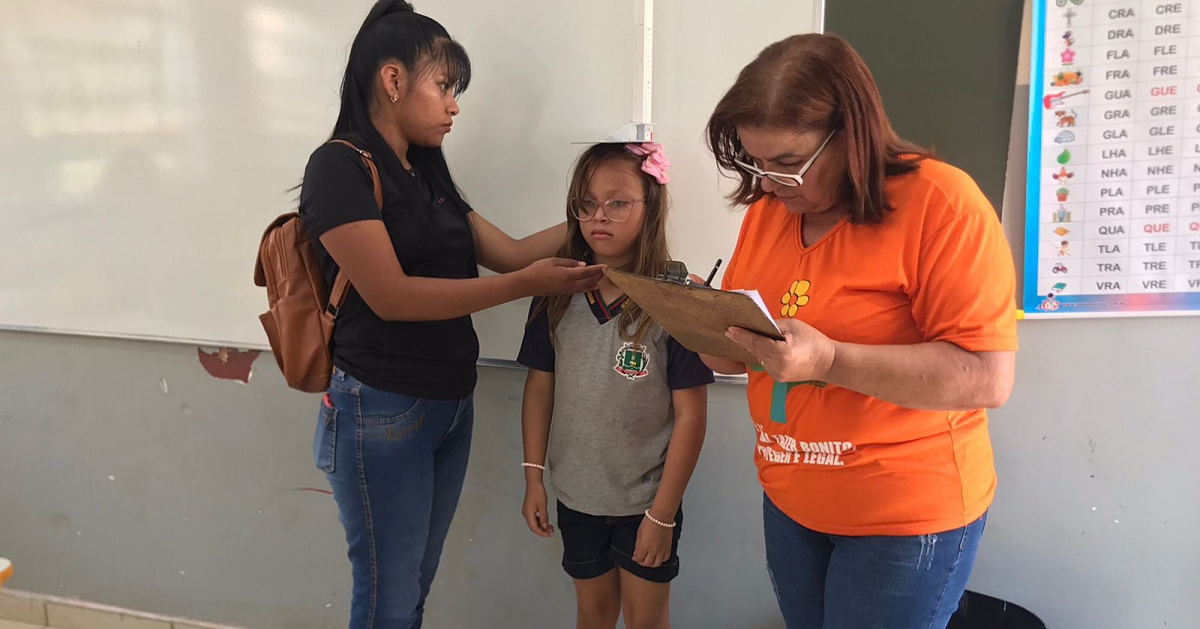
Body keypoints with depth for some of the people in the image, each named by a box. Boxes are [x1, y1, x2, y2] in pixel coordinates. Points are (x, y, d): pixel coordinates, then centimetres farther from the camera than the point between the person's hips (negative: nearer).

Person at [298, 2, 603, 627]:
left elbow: (507, 251, 10)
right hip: (382, 412, -7)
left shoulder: (427, 173, 12)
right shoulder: (341, 166, -12)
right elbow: (391, 296, -20)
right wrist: (525, 285, -21)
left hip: (451, 406, 7)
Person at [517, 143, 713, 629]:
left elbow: (690, 416, -15)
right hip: (576, 497, 3)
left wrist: (663, 514, -12)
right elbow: (539, 388, 3)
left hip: (647, 501, -3)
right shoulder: (558, 298, -5)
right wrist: (533, 477, 2)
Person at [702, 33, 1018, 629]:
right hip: (788, 501, 6)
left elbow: (987, 378, -23)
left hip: (908, 517, -6)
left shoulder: (940, 203, -18)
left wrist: (828, 360, -31)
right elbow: (738, 356, 10)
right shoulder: (767, 209, 2)